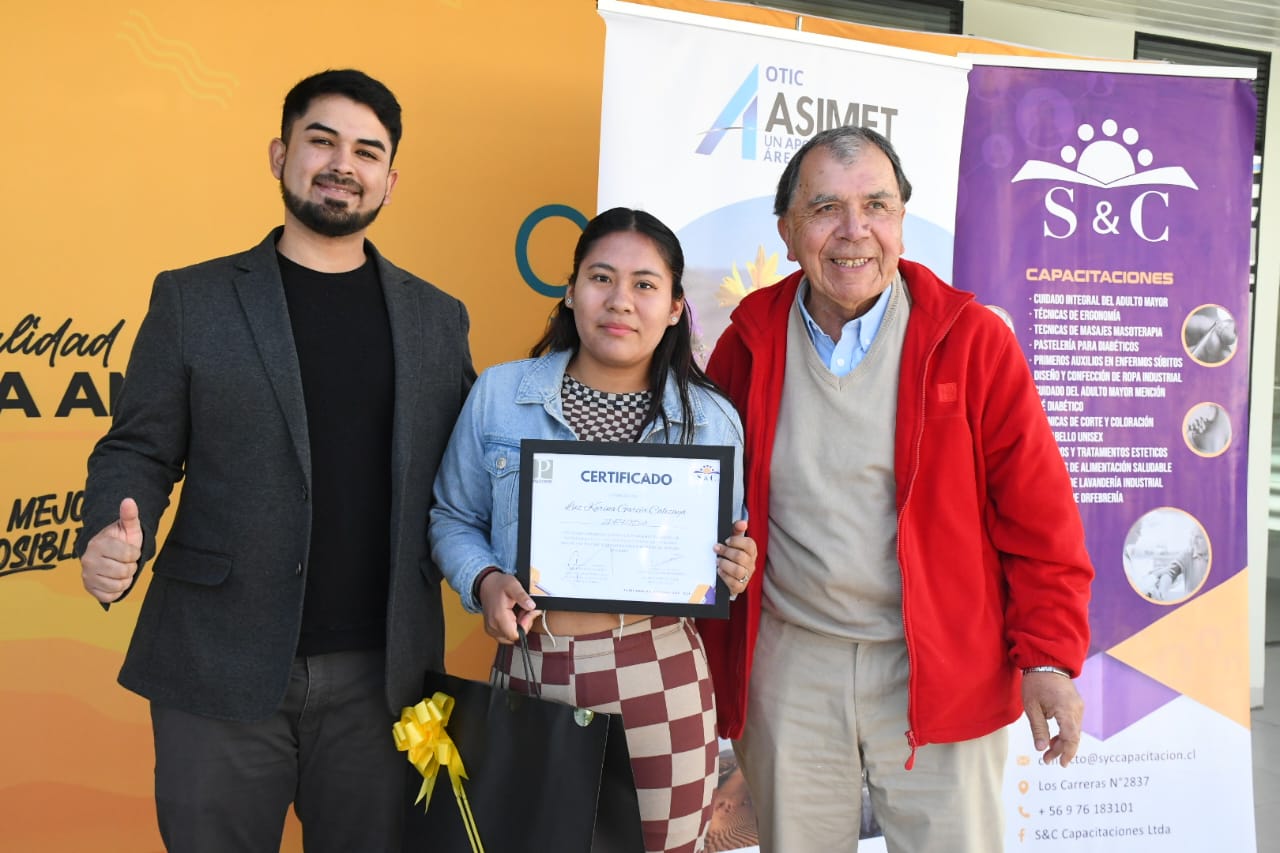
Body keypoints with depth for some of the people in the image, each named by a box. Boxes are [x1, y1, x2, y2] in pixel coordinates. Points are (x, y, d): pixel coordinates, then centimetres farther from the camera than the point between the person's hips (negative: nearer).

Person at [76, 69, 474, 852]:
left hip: (379, 674, 2)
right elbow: (138, 450, 2)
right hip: (218, 669, -1)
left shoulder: (439, 318, 8)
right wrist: (115, 539, -17)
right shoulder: (191, 299, 3)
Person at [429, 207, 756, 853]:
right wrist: (484, 581, -9)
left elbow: (725, 554, 12)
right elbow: (453, 519, 10)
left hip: (661, 680, 0)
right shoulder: (499, 394, 1)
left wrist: (736, 570, -10)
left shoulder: (712, 419, 3)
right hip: (531, 672, 1)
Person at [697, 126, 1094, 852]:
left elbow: (1039, 516, -4)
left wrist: (1049, 657, -8)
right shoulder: (748, 345, 2)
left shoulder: (972, 341, -5)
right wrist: (710, 652, 9)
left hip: (940, 675, -2)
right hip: (789, 666, 2)